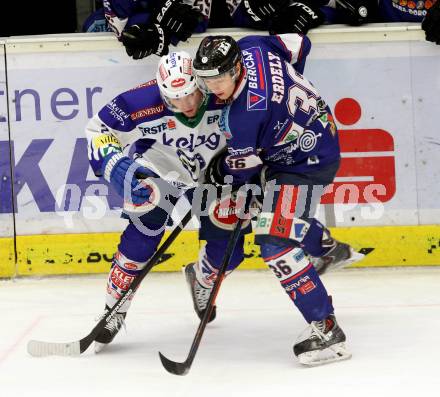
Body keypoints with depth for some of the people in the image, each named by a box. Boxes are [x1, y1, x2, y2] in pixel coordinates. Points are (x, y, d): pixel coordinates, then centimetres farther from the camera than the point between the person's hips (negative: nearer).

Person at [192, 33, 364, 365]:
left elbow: (240, 168, -16)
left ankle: (327, 331, -18)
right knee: (284, 212, 33)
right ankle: (331, 249, 60)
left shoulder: (245, 116, -34)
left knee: (275, 242, -17)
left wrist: (215, 174, 5)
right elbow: (299, 44, 7)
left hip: (306, 162, -11)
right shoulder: (252, 47, -13)